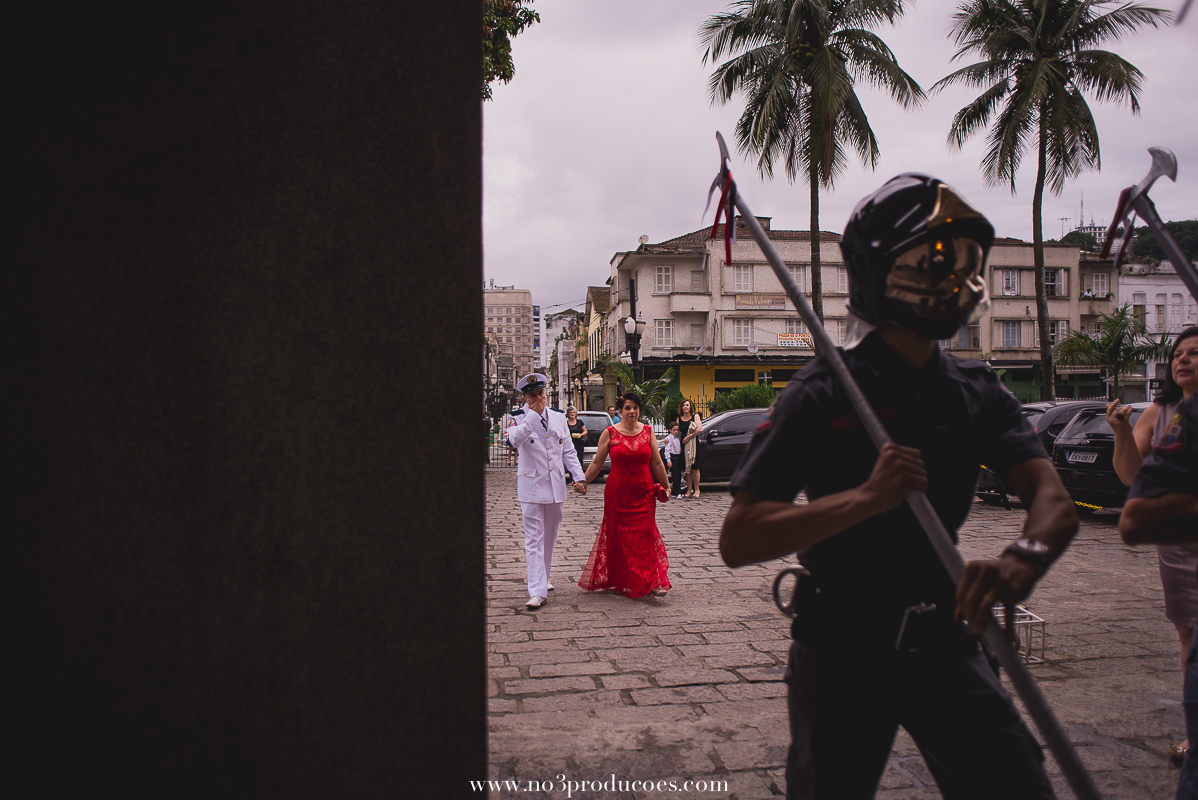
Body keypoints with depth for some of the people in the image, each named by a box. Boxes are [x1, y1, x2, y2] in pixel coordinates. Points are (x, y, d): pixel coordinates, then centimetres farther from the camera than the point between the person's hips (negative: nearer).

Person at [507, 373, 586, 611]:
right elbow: (515, 440, -27)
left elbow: (568, 450, 12)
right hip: (531, 487, -5)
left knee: (549, 537, 16)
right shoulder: (520, 419, -4)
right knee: (534, 540, -8)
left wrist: (578, 475, 2)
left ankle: (542, 578, 33)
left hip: (555, 486, 5)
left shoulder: (559, 418, 9)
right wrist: (533, 415, -22)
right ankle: (538, 591, -10)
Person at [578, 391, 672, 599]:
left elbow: (656, 463, 10)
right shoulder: (610, 433, 1)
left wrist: (665, 487, 12)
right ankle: (622, 581, 18)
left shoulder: (647, 431, 6)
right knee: (619, 536, 4)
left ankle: (653, 582, -3)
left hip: (643, 493, 1)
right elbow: (597, 462, 3)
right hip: (617, 494, -1)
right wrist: (584, 481, -7)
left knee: (645, 535, -5)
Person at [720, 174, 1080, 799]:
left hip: (944, 643, 4)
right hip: (841, 653, -4)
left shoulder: (978, 395, 3)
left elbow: (1053, 500, -10)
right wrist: (866, 497, -30)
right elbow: (737, 541, -19)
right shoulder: (822, 395, -14)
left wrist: (1022, 559, -33)